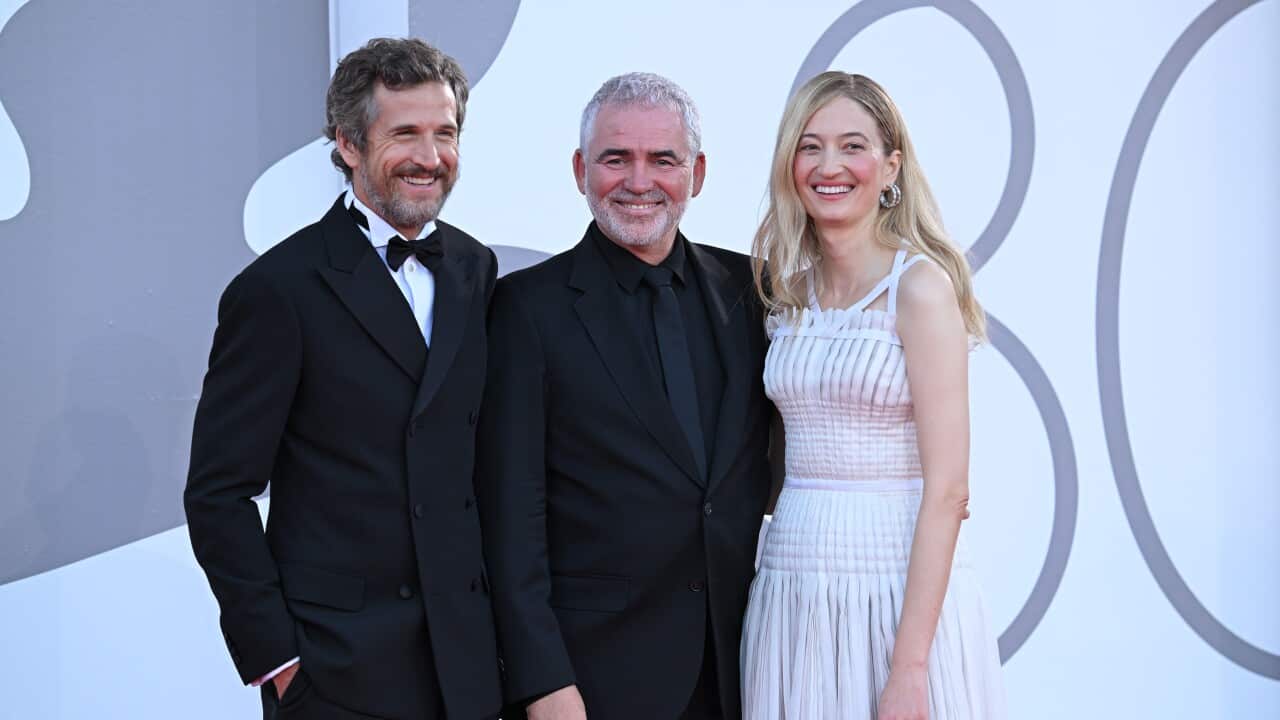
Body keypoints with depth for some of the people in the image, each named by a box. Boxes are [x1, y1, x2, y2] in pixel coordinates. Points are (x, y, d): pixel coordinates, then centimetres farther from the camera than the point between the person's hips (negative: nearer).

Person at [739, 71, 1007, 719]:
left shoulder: (920, 285, -9)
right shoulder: (791, 290, 9)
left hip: (900, 588, -6)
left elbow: (947, 488, -14)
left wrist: (910, 664, -19)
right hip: (793, 589, 6)